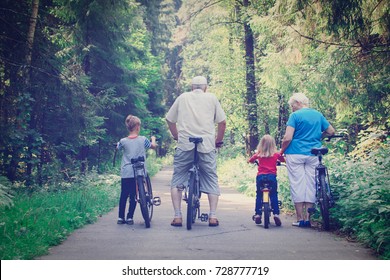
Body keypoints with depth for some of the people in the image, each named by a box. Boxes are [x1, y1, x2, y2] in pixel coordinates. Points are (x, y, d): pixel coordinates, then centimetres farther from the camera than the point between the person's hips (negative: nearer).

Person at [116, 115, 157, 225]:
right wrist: (153, 139, 34)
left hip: (126, 173, 1)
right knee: (133, 195, 6)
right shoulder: (143, 140, -5)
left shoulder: (123, 141, -3)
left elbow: (118, 148, 19)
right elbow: (153, 146, 14)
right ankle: (130, 218, 5)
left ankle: (120, 217, 13)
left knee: (123, 195, 11)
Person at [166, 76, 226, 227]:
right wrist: (218, 141, 20)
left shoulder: (182, 97, 14)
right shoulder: (211, 98, 12)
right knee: (211, 179, 11)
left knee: (177, 179, 11)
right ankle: (213, 216, 3)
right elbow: (222, 122, 7)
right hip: (207, 145, 0)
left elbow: (169, 119, 17)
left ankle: (177, 216, 4)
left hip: (184, 145, 0)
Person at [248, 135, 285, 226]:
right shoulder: (276, 154, 6)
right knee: (273, 196, 7)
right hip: (272, 176, 0)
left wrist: (255, 161, 34)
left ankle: (257, 214, 7)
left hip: (260, 176, 0)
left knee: (259, 196, 12)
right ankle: (276, 214, -5)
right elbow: (283, 160, 21)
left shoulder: (259, 154, 4)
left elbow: (250, 160, 14)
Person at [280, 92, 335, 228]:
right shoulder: (318, 115, 11)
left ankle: (300, 218, 3)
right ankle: (307, 218, 9)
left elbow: (287, 138, -14)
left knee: (297, 184, 1)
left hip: (296, 154, -4)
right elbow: (331, 131, 16)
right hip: (313, 154, 4)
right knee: (311, 184, 8)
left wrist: (281, 151, -1)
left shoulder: (295, 116, -6)